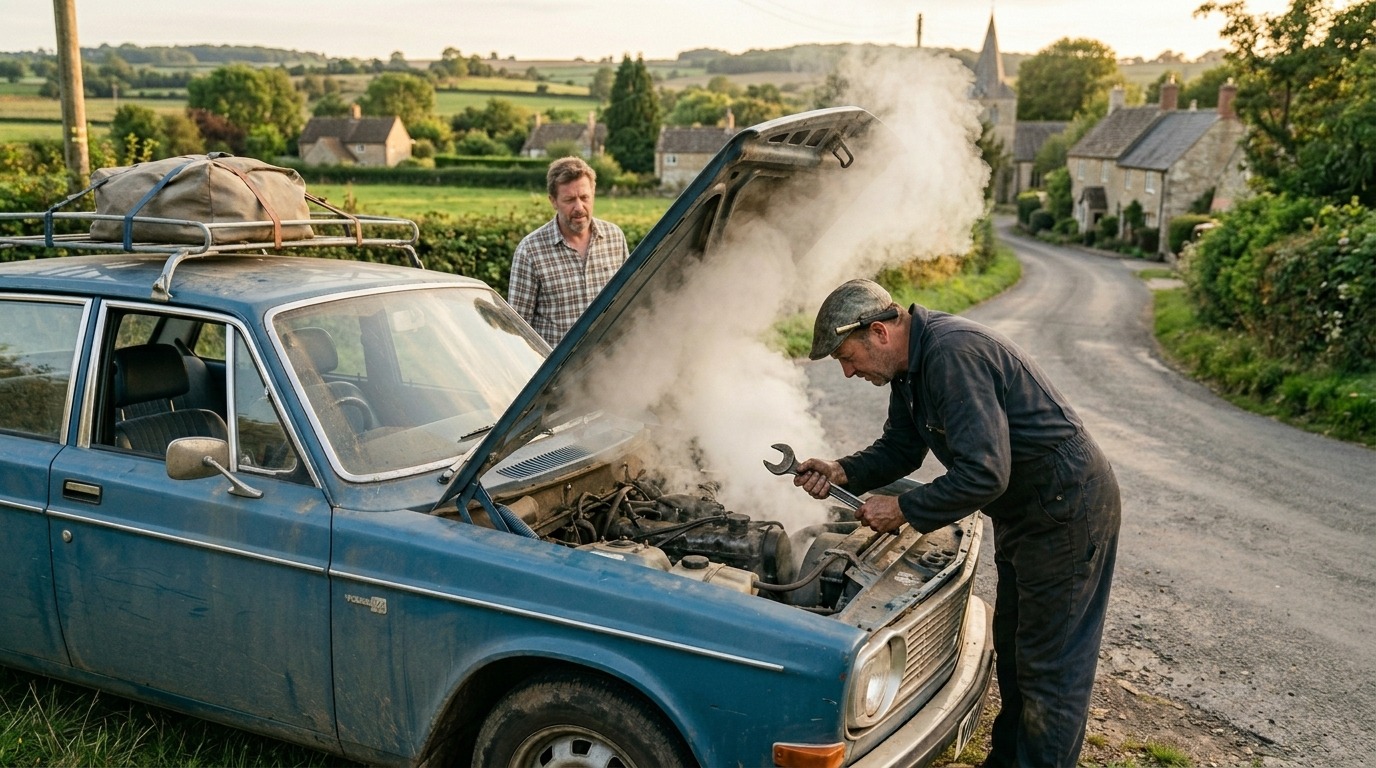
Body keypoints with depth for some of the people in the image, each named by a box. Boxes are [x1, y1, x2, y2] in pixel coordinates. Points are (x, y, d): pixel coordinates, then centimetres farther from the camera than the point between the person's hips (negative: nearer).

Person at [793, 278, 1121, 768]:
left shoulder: (953, 355, -29)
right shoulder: (910, 364, 3)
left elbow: (985, 474, -33)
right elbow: (901, 449, 13)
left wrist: (904, 510, -22)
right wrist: (843, 472, -5)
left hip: (1068, 507, -11)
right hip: (1022, 511, 11)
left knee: (1051, 664, 0)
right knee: (1012, 649, 21)